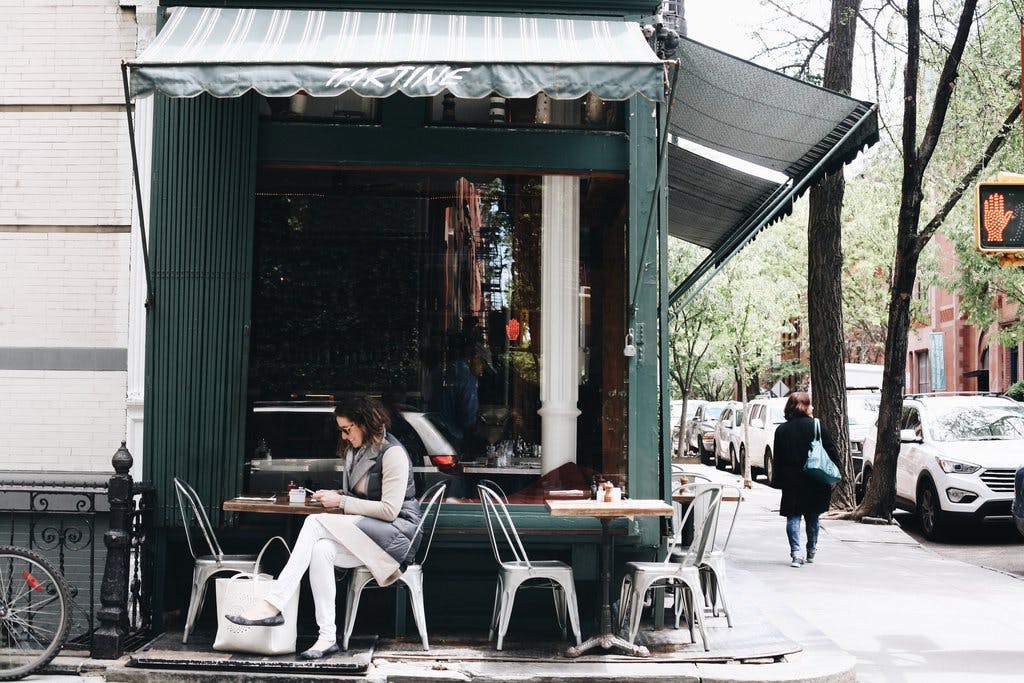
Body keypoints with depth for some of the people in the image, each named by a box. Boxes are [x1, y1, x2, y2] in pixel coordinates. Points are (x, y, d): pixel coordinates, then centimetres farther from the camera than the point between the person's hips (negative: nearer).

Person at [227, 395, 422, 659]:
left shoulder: (393, 453, -12)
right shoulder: (356, 451, 16)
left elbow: (389, 510, -18)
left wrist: (341, 502, -16)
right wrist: (335, 496, 3)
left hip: (397, 532, -8)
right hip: (367, 533, 8)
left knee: (315, 522, -26)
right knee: (321, 550, -28)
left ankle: (272, 605, -29)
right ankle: (327, 637, -29)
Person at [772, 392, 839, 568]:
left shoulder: (781, 430, 2)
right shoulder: (817, 426, -5)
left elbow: (777, 460, 5)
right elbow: (831, 451, -5)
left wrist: (780, 480, 11)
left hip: (791, 482, 1)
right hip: (814, 481, 0)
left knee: (793, 517, 1)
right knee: (812, 517, 14)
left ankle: (796, 553, -11)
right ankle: (811, 550, 26)